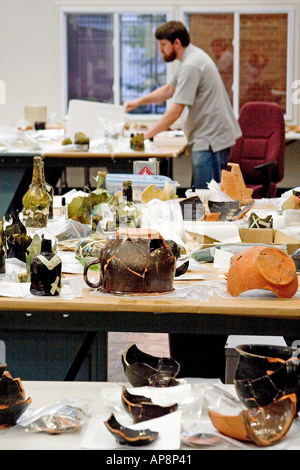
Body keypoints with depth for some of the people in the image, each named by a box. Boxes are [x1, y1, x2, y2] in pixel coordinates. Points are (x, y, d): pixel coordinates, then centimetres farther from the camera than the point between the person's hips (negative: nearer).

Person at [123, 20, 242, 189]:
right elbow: (169, 89, 27)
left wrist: (147, 135, -14)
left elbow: (176, 111, -21)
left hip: (211, 140, -11)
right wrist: (139, 101, 18)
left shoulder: (190, 66, -19)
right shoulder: (193, 56, 14)